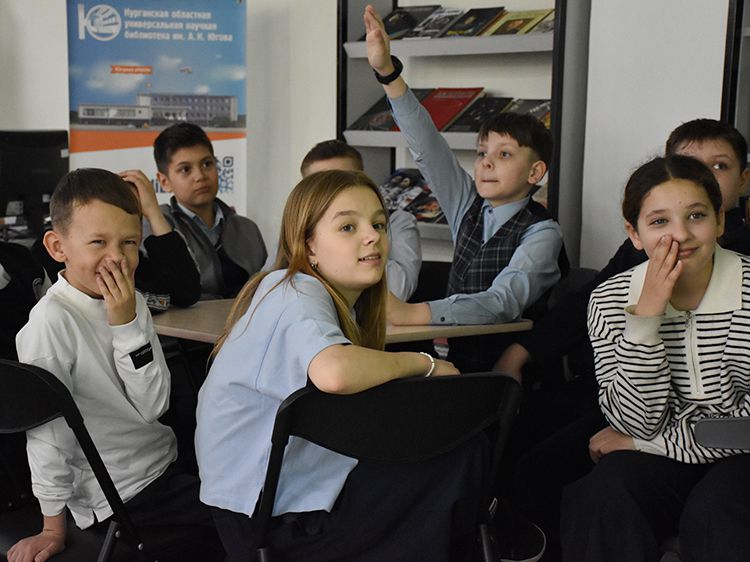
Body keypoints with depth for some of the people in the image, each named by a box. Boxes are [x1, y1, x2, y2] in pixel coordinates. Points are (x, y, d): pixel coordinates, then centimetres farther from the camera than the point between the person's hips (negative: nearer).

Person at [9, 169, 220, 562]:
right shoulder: (53, 320, -20)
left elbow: (153, 407, -8)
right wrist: (53, 530, -11)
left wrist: (127, 323, -18)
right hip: (119, 499, -7)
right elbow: (48, 430, -17)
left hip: (163, 466, 7)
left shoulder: (130, 304, 0)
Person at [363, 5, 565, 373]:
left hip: (510, 370, -5)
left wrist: (412, 313, -37)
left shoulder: (542, 233, -9)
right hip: (457, 359, 6)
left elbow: (504, 302, -23)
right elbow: (426, 145, 0)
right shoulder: (468, 206, 9)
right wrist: (386, 72, -10)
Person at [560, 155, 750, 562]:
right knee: (603, 492, -28)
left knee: (713, 510, -31)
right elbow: (640, 421, -11)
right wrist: (645, 316, -21)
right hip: (658, 466, 2)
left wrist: (644, 443, -8)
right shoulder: (610, 300, -5)